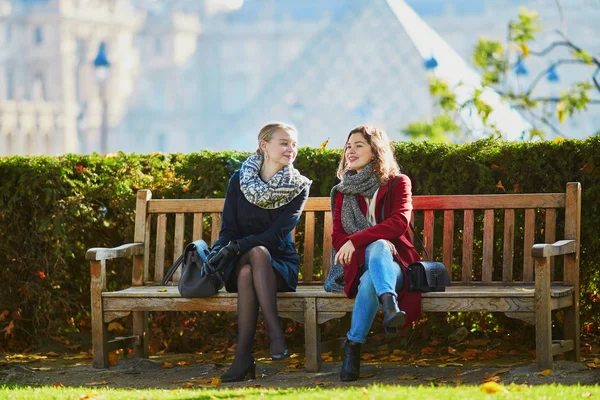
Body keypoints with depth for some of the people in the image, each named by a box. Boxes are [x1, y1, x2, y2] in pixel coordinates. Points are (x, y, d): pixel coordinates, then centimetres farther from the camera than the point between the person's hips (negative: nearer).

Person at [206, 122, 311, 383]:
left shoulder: (299, 187, 1)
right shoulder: (240, 180, 5)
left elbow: (277, 234, -11)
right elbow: (228, 228, 1)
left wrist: (236, 247, -24)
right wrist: (218, 252, -23)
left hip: (280, 265, -1)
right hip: (240, 263, 1)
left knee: (258, 252, -36)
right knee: (247, 272, -36)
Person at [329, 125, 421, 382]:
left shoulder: (397, 183, 8)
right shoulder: (343, 192, 18)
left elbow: (400, 222, -11)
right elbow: (337, 235, 5)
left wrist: (356, 240, -20)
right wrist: (377, 247, -15)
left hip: (395, 265, -1)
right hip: (357, 266, 1)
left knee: (370, 280, -38)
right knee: (377, 246, -36)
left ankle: (353, 347, -42)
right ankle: (390, 304, -55)